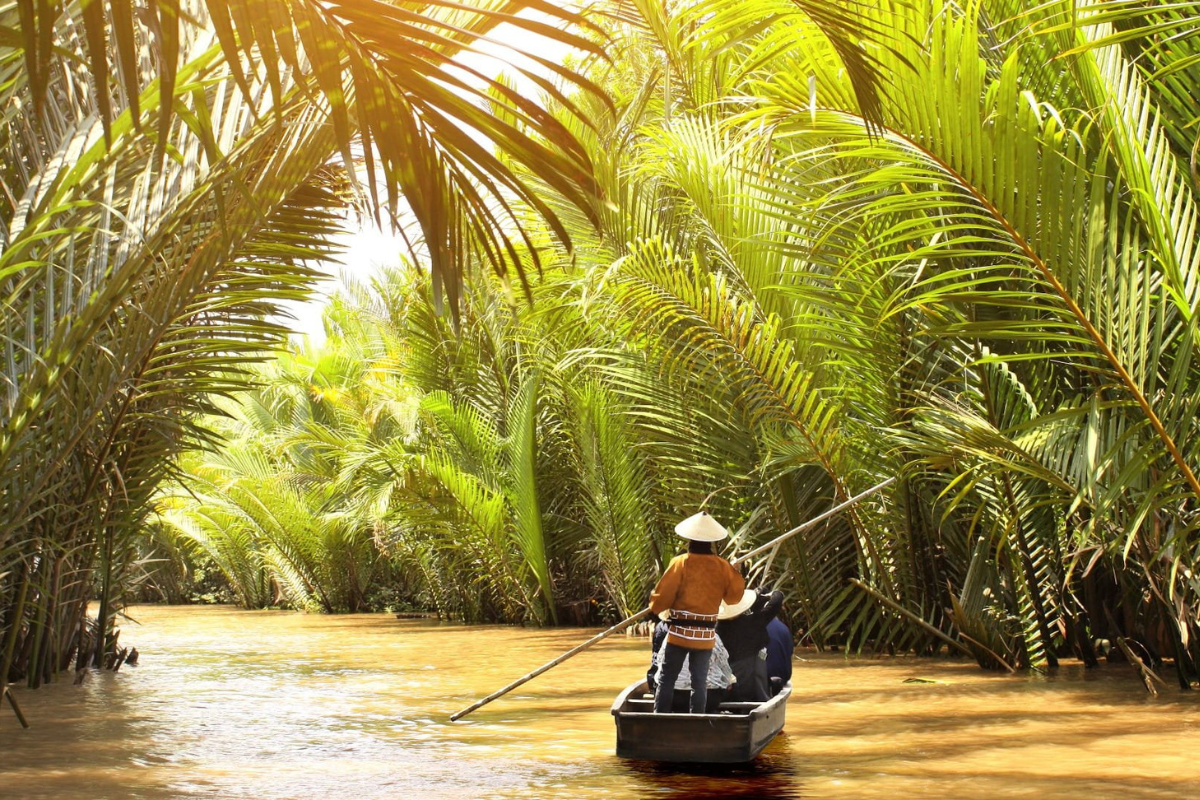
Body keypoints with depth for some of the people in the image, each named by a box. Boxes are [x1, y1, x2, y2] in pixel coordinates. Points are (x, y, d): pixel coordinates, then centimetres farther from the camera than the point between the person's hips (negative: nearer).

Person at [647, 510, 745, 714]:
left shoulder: (680, 563, -10)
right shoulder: (722, 567, -2)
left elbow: (662, 597, -9)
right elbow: (735, 592, 9)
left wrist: (656, 605, 12)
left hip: (679, 631, -2)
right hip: (706, 635, 2)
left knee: (666, 678, 6)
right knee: (700, 681, 8)